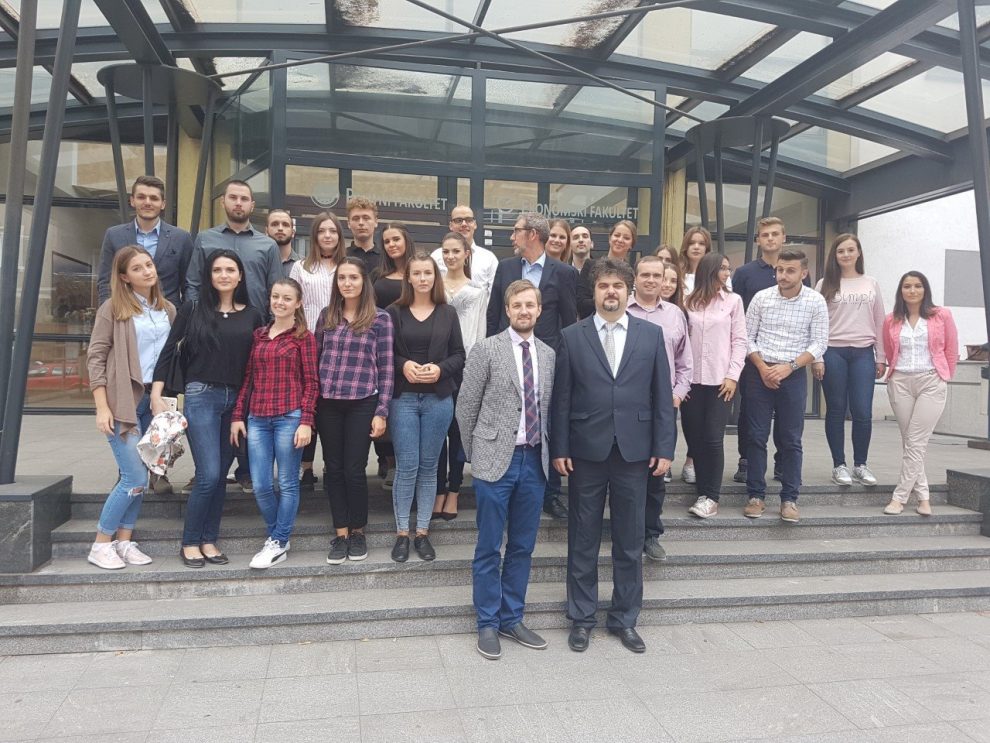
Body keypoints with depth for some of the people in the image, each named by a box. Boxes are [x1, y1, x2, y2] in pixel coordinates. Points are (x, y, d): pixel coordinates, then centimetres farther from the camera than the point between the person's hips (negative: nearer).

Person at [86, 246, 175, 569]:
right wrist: (102, 408, -12)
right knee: (135, 479, -7)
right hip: (124, 402, -5)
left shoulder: (168, 310, 10)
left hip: (155, 401, 5)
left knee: (139, 477, 8)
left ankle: (124, 542, 20)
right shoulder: (113, 308, -3)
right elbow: (96, 357, -6)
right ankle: (101, 544, 10)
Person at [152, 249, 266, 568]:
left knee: (221, 475, 8)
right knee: (209, 475, -9)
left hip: (237, 401, 3)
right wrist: (156, 395, -5)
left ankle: (209, 541, 21)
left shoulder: (252, 315, 7)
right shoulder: (192, 310, 1)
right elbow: (168, 351, 1)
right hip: (201, 397, -3)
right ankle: (189, 543, 9)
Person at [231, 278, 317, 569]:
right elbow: (248, 378, 15)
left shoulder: (304, 337, 0)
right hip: (257, 419, 5)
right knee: (261, 486, 6)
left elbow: (311, 383, -3)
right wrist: (238, 415, 9)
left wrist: (306, 422, -10)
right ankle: (276, 535, 27)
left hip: (290, 417, -4)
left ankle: (278, 544, 17)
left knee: (287, 484, 4)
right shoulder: (258, 335, 14)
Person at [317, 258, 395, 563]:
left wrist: (381, 412, -7)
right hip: (328, 404, 3)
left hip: (362, 404, -3)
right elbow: (316, 359, 11)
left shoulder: (380, 318, -3)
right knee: (333, 469, 8)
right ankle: (341, 533, 20)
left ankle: (358, 532, 22)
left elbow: (386, 368, -3)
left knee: (355, 469, 2)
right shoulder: (327, 315, 7)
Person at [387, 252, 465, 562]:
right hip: (403, 398, -1)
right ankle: (402, 533, 12)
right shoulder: (394, 312, 2)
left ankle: (422, 532, 18)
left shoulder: (448, 313, 7)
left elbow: (459, 355, 6)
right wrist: (402, 365, -15)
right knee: (407, 466, -2)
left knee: (429, 466, 8)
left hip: (439, 399, 2)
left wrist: (440, 369, -12)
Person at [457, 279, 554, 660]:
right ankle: (488, 624, 21)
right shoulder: (486, 349, -5)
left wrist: (546, 451, 8)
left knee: (523, 547, 13)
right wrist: (476, 454, 1)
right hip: (496, 460, -4)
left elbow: (549, 408, 13)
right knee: (489, 549, 6)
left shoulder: (549, 354, 8)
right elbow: (466, 407, -3)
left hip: (534, 460, 4)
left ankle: (512, 619, 28)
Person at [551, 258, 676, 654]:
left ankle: (625, 619, 26)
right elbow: (561, 398, 0)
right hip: (587, 451, -1)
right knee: (583, 540, 10)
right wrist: (559, 449, -3)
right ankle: (581, 618, 25)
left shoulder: (651, 334, 4)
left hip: (634, 451, 1)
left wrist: (664, 448, -1)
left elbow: (662, 396, 3)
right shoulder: (572, 336, 1)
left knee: (630, 541, 10)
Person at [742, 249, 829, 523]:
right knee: (757, 436, 3)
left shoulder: (816, 301, -2)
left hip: (794, 375, 0)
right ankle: (756, 495, 13)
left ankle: (789, 498, 13)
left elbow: (819, 343, -3)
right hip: (760, 373, 1)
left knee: (791, 440, 4)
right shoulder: (761, 297, -1)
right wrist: (762, 368, -9)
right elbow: (747, 336, 2)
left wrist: (789, 367, -13)